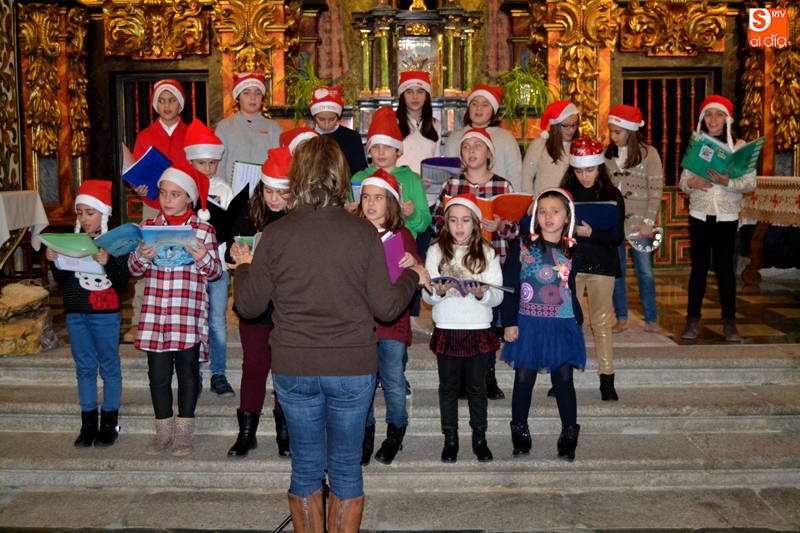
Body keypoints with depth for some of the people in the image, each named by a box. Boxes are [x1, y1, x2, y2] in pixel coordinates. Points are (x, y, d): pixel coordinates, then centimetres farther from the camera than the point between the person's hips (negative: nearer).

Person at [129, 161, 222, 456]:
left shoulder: (204, 230, 2)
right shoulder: (149, 227, 8)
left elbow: (215, 272, 2)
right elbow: (134, 269, 9)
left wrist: (203, 259, -19)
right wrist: (141, 257, -13)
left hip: (190, 313, -2)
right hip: (155, 313, 2)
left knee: (188, 370, 5)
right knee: (158, 372, 6)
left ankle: (184, 432, 18)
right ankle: (163, 430, 20)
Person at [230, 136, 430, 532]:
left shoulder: (276, 234, -7)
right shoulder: (364, 232, -8)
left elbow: (249, 306, 0)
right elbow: (386, 307, -6)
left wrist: (243, 268, 19)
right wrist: (412, 277, 13)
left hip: (293, 369, 1)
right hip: (353, 368, 0)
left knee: (306, 467, 15)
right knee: (346, 467, 14)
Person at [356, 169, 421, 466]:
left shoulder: (402, 236, 4)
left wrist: (413, 264, -17)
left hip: (393, 318, -1)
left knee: (393, 382, 3)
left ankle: (395, 434, 23)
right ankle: (365, 438, 21)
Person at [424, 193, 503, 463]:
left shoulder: (487, 253, 1)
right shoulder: (436, 251, 1)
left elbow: (498, 296, -3)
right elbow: (427, 295, 0)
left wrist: (482, 294, -23)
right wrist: (439, 292, -21)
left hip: (478, 329, 0)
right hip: (446, 328, 0)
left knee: (477, 385, 9)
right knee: (448, 385, 9)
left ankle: (479, 437, 24)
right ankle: (450, 439, 22)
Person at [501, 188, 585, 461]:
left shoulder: (572, 251, 4)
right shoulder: (522, 246, -1)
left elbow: (575, 289, 10)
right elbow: (509, 285, -2)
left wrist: (578, 319, 3)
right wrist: (509, 322, -6)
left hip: (563, 325, 1)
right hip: (528, 324, -1)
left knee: (564, 379, 4)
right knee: (523, 378, 5)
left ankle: (569, 436, 18)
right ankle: (520, 433, 22)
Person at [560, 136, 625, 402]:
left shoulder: (612, 195, 2)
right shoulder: (564, 194, 5)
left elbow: (618, 237, -3)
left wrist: (591, 233, -18)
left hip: (601, 265, -1)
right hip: (569, 263, 1)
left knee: (602, 322, 1)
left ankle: (607, 380, 8)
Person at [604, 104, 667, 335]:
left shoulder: (648, 153, -2)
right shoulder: (608, 154, 7)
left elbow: (656, 191, -4)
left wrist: (648, 221, -11)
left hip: (638, 223, -3)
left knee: (645, 272, 2)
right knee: (616, 271, 7)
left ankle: (651, 321, 12)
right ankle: (621, 319, 18)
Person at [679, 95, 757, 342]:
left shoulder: (739, 146, 1)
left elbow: (751, 183, -5)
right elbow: (683, 182, 7)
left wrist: (728, 182, -22)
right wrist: (691, 183, -15)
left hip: (727, 215, -1)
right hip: (699, 213, 2)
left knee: (725, 266, 2)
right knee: (699, 265, 4)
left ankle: (729, 321, 11)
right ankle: (693, 319, 10)